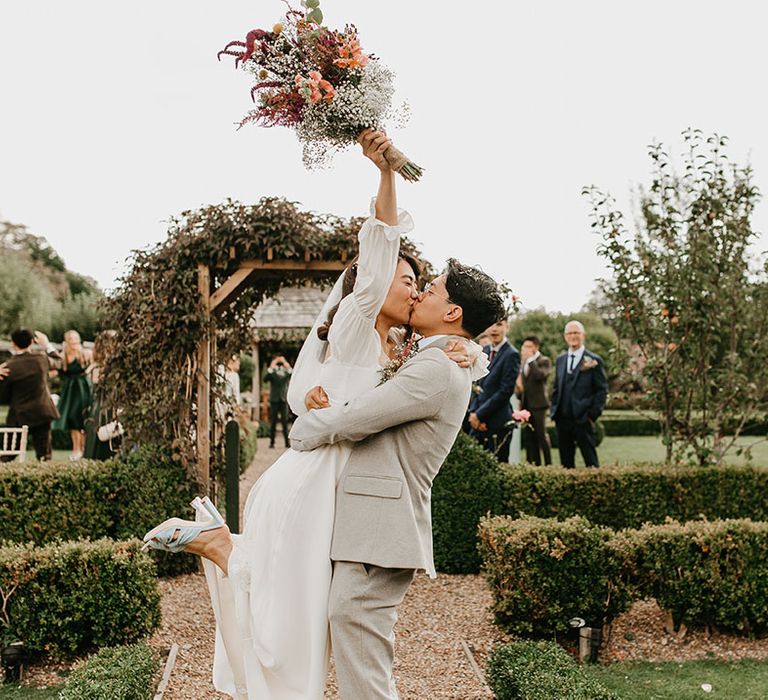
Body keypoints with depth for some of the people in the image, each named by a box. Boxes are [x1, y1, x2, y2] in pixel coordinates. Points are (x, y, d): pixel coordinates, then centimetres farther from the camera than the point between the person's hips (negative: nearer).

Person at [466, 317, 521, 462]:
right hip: (478, 422, 7)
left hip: (497, 424, -7)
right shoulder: (485, 351, 13)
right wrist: (473, 413, 0)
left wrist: (479, 415, -12)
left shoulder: (511, 355, -9)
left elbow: (505, 392, -14)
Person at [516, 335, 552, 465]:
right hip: (526, 404, 7)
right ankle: (534, 463, 11)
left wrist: (530, 359, -19)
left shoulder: (544, 360, -4)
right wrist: (518, 388, 8)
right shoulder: (524, 362, 16)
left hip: (538, 403, -7)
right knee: (529, 436, 7)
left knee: (541, 435, -7)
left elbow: (540, 375, -23)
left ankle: (548, 464, -2)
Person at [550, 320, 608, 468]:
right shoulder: (560, 360, 14)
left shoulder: (594, 361, -2)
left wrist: (593, 414, -9)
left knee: (591, 461, -1)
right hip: (562, 420, 5)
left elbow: (602, 390, -3)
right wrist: (553, 411, 9)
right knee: (566, 462, 9)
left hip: (583, 420, -5)